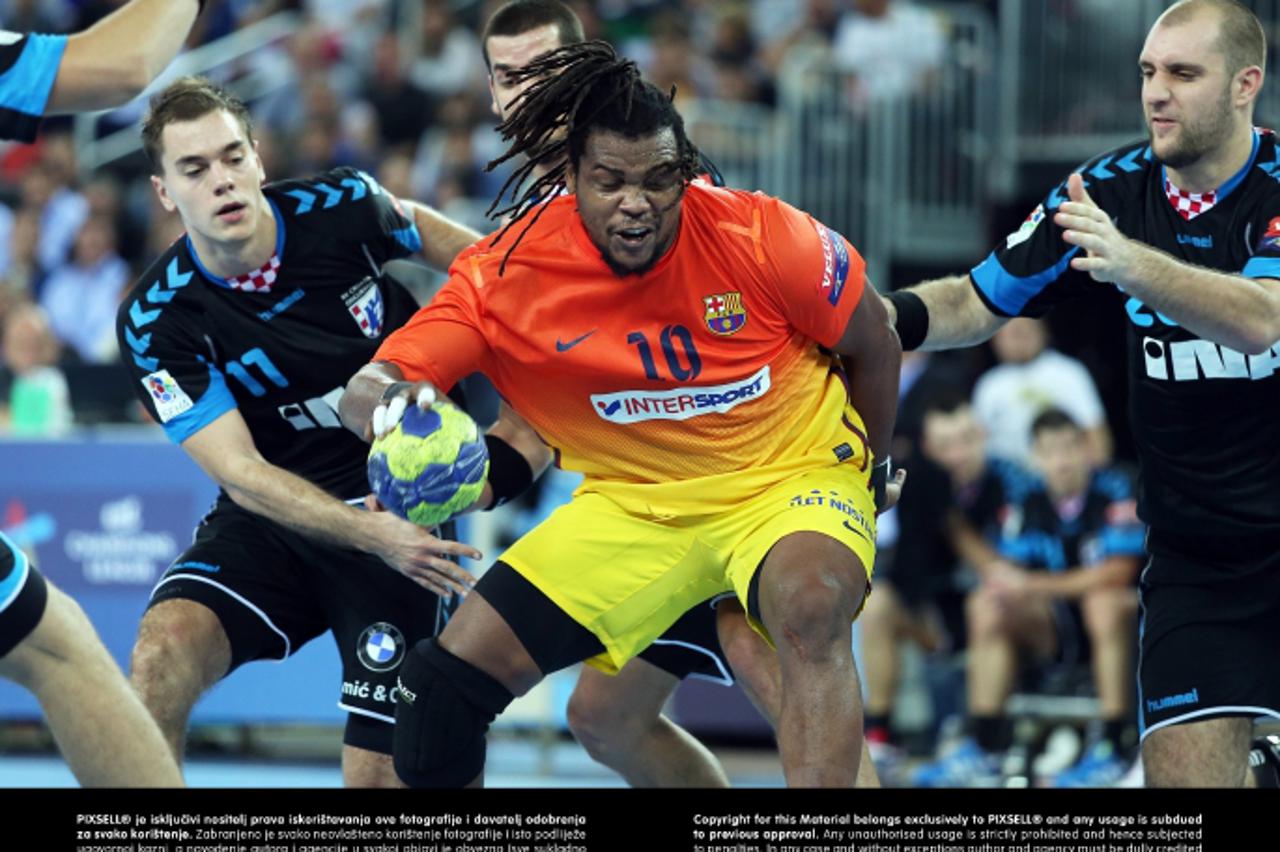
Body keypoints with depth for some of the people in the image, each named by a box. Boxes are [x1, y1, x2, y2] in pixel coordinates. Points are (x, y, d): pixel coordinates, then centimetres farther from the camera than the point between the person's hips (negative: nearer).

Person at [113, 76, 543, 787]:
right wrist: (372, 535, -34)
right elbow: (241, 473, -19)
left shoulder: (344, 208, -11)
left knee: (376, 776, -9)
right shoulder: (153, 322, -14)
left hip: (403, 508, 0)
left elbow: (475, 258, 11)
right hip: (273, 519, 0)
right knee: (164, 648, -28)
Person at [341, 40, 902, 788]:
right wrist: (390, 401, -50)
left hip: (793, 474, -2)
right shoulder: (508, 271, -19)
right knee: (447, 682, -8)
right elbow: (368, 389, -26)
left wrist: (875, 466, 10)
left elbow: (872, 339, -2)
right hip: (632, 502, 3)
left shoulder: (760, 236, -21)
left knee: (812, 611, -38)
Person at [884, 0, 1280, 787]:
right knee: (1185, 776, -9)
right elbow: (980, 303, 7)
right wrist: (885, 317, -13)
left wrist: (1130, 264, -43)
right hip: (1196, 547, 3)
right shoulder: (1112, 189, 2)